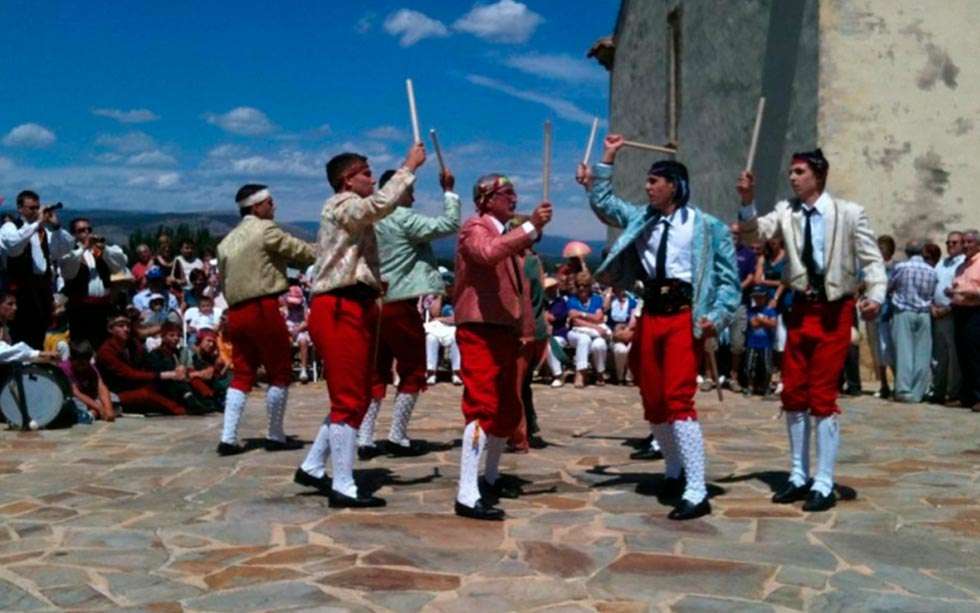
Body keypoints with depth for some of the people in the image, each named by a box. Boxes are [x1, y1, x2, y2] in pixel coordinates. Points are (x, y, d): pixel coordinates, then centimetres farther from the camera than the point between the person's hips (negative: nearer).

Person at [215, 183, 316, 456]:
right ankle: (275, 436, 9)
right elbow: (301, 252, -3)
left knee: (242, 374, 11)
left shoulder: (227, 241, 18)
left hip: (236, 312, 8)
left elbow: (223, 279, 19)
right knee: (280, 374, 4)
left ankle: (228, 438, 4)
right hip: (263, 309, -8)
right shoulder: (265, 229, -5)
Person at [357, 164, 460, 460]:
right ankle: (397, 438, 4)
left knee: (376, 373, 11)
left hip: (374, 304, 7)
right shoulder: (404, 219, -11)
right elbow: (449, 225, -10)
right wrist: (449, 191, -2)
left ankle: (364, 439, 6)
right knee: (413, 372, 5)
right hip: (400, 306, -7)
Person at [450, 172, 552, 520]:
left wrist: (525, 329, 17)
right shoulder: (476, 228, -6)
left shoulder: (506, 235, 23)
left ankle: (490, 477, 31)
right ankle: (467, 495, -13)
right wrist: (531, 227, -33)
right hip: (481, 331, -10)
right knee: (483, 409, -14)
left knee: (509, 411, 15)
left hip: (505, 331, 10)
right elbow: (489, 253, -32)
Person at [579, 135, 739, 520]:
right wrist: (607, 160, 19)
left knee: (678, 399, -16)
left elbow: (729, 279, -2)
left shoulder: (706, 226, -3)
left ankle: (696, 492, -13)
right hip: (650, 314, 6)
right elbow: (602, 203, 23)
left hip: (684, 315, -6)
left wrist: (717, 316, -15)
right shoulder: (641, 219, 13)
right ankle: (674, 470, 34)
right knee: (653, 401, 12)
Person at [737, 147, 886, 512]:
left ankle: (824, 485, 6)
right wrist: (747, 203, -24)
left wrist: (875, 296, -22)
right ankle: (799, 477, 22)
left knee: (823, 397, -4)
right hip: (801, 308, 5)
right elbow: (755, 233, -8)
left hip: (834, 310, -5)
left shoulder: (849, 213, -7)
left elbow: (872, 259, -7)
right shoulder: (786, 211, 4)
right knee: (793, 395, 9)